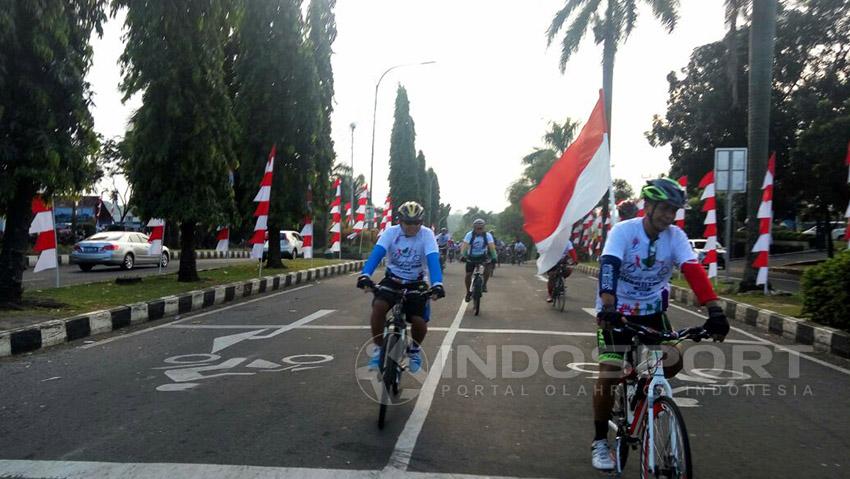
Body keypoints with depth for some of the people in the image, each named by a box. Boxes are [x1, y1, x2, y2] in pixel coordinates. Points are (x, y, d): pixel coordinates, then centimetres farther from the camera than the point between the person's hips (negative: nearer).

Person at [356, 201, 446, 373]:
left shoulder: (427, 234, -16)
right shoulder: (391, 232, -14)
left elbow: (433, 260, -29)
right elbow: (377, 253, -27)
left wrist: (437, 284, -46)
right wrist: (365, 275, -45)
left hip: (416, 284, 0)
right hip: (392, 280, 1)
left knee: (419, 322, -16)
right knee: (378, 306, -27)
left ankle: (414, 349, 19)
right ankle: (379, 348, -6)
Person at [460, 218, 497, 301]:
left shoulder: (487, 235, -17)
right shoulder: (470, 234, -18)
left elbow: (492, 246, -27)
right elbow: (464, 245, -27)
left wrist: (494, 257, -42)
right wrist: (462, 255, -43)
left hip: (483, 256, 0)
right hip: (471, 257, 0)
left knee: (487, 267, -29)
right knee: (468, 274, -6)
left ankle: (484, 284, -7)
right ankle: (468, 292, 15)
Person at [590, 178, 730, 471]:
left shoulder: (675, 236, -10)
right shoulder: (623, 231, -20)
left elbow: (694, 271, -21)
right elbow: (608, 268, -34)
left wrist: (715, 311, -34)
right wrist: (608, 308, -50)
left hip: (651, 310, 4)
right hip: (616, 311, -4)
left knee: (673, 362, -12)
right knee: (609, 376, -10)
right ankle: (600, 442, 7)